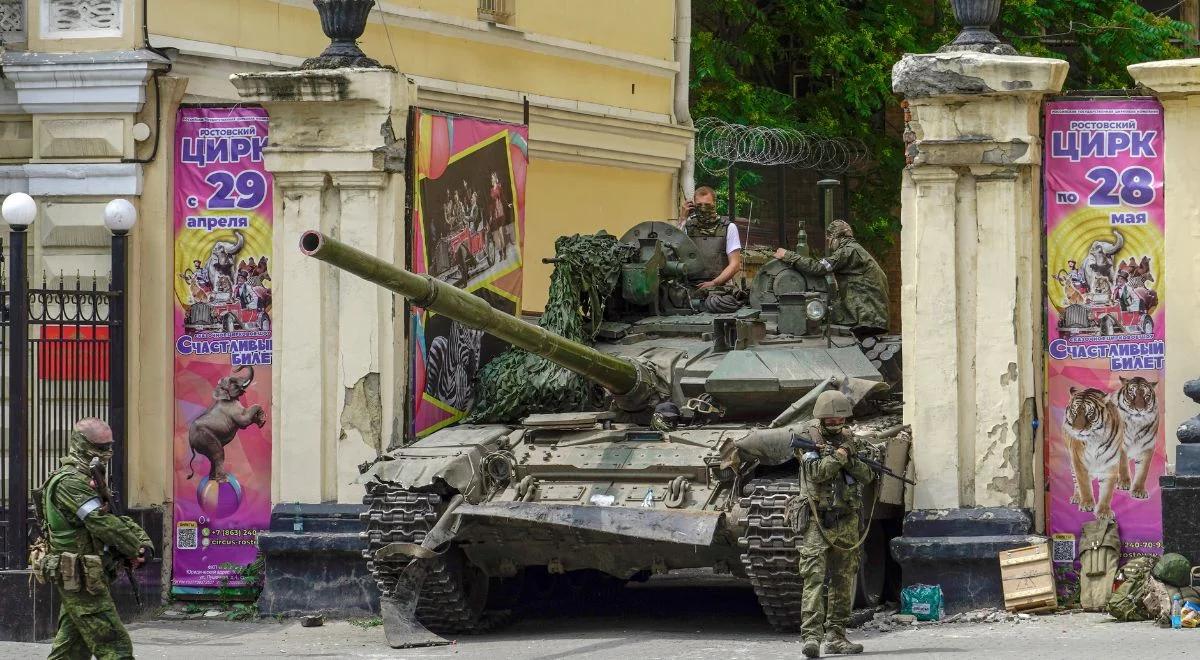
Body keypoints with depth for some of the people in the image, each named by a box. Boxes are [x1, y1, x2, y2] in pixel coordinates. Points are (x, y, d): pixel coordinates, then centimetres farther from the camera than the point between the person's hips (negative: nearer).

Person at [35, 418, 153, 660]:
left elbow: (118, 519, 17)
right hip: (82, 580, -10)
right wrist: (135, 550, -12)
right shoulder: (70, 482, -15)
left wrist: (143, 541, 0)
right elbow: (102, 524, -22)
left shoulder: (87, 480, 18)